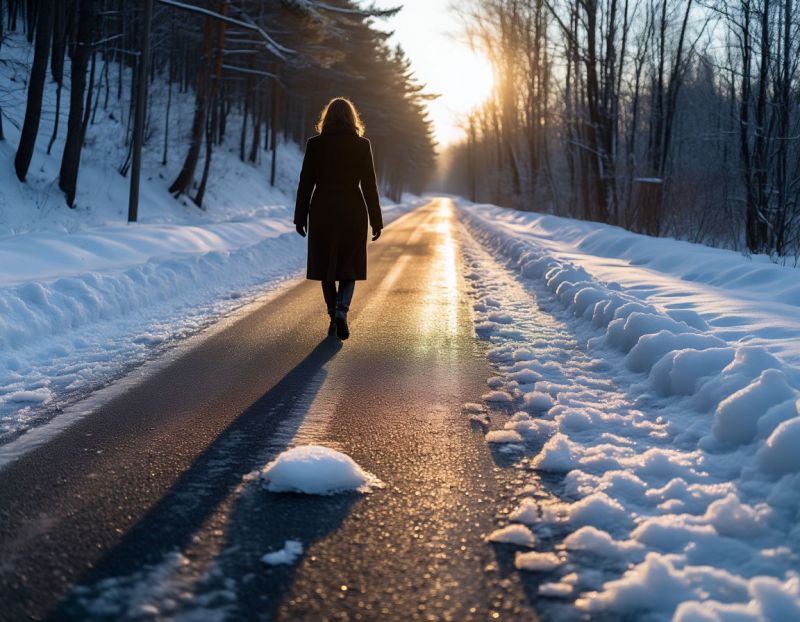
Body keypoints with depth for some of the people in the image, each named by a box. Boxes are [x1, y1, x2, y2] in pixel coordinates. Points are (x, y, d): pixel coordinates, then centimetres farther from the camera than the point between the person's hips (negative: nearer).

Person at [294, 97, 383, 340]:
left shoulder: (315, 144, -2)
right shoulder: (362, 145, -2)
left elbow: (306, 182, -2)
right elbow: (369, 185, -1)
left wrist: (300, 217, 5)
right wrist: (376, 220, 4)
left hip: (323, 211, 0)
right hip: (353, 211, 0)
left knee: (326, 266, 12)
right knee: (349, 266, 9)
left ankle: (334, 316, 10)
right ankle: (342, 309, -14)